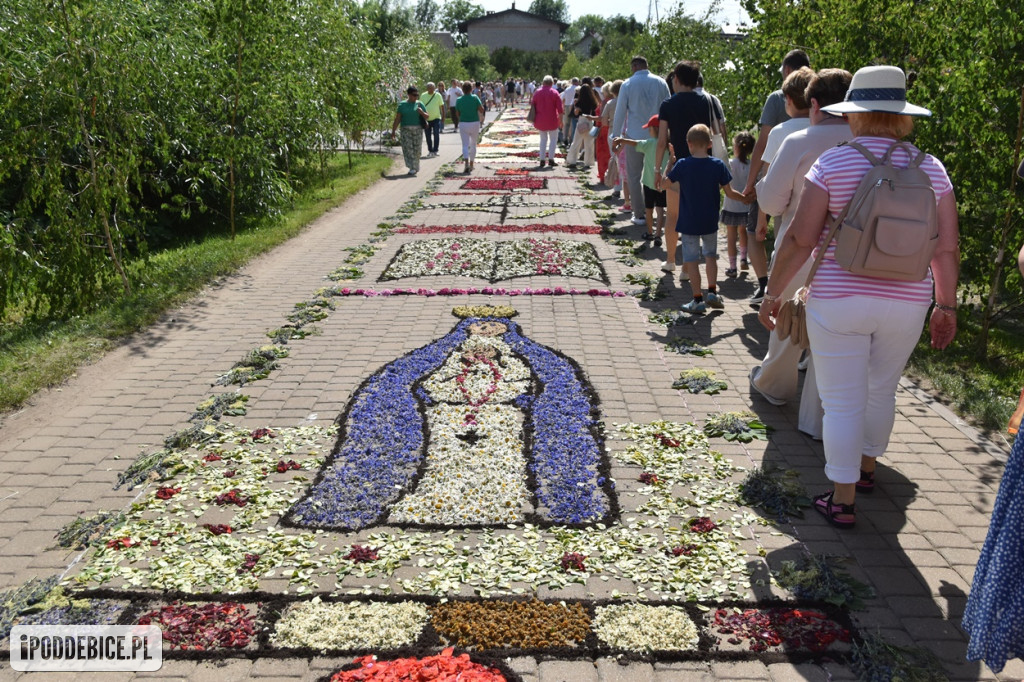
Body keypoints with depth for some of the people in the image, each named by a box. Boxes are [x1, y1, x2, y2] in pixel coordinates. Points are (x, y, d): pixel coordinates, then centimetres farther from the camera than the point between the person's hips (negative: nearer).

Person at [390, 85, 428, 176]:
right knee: (408, 148, -10)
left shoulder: (419, 104, 7)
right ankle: (412, 167, -7)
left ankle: (415, 167, 13)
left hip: (417, 130, 1)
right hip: (406, 130, -1)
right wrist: (393, 131, 3)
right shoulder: (402, 105, 5)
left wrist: (422, 112, -12)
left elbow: (426, 117, 9)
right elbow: (397, 119, 6)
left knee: (416, 149, 0)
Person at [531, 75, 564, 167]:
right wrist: (560, 119, -1)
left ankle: (542, 159, 8)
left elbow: (533, 106, 6)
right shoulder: (554, 92, -6)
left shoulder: (537, 92, 2)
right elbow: (559, 108, -9)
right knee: (553, 139, 9)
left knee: (543, 139, 14)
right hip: (552, 120, -3)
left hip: (540, 120, 3)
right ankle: (551, 159, -1)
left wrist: (535, 119, 16)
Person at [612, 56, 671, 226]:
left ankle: (639, 215, 4)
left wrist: (616, 136, 5)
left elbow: (620, 112, -2)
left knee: (634, 176, 6)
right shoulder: (661, 83, 2)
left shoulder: (628, 84, -4)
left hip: (634, 136, -3)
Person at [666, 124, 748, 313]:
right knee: (710, 255, 22)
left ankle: (698, 300, 7)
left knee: (691, 260, 5)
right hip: (710, 222, 2)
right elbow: (729, 192, -3)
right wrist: (745, 198, 14)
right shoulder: (718, 165, -7)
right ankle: (712, 292, 18)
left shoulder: (682, 165, -11)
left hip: (688, 222, -2)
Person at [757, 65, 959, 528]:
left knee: (843, 402, 5)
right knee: (882, 389, 23)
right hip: (905, 304, 4)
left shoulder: (833, 163, -7)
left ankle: (842, 500, 12)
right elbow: (947, 248, 2)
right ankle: (866, 468, 43)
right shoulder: (930, 168, 2)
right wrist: (946, 306, 12)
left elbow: (800, 238, -11)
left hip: (838, 299, -4)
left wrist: (772, 291, -1)